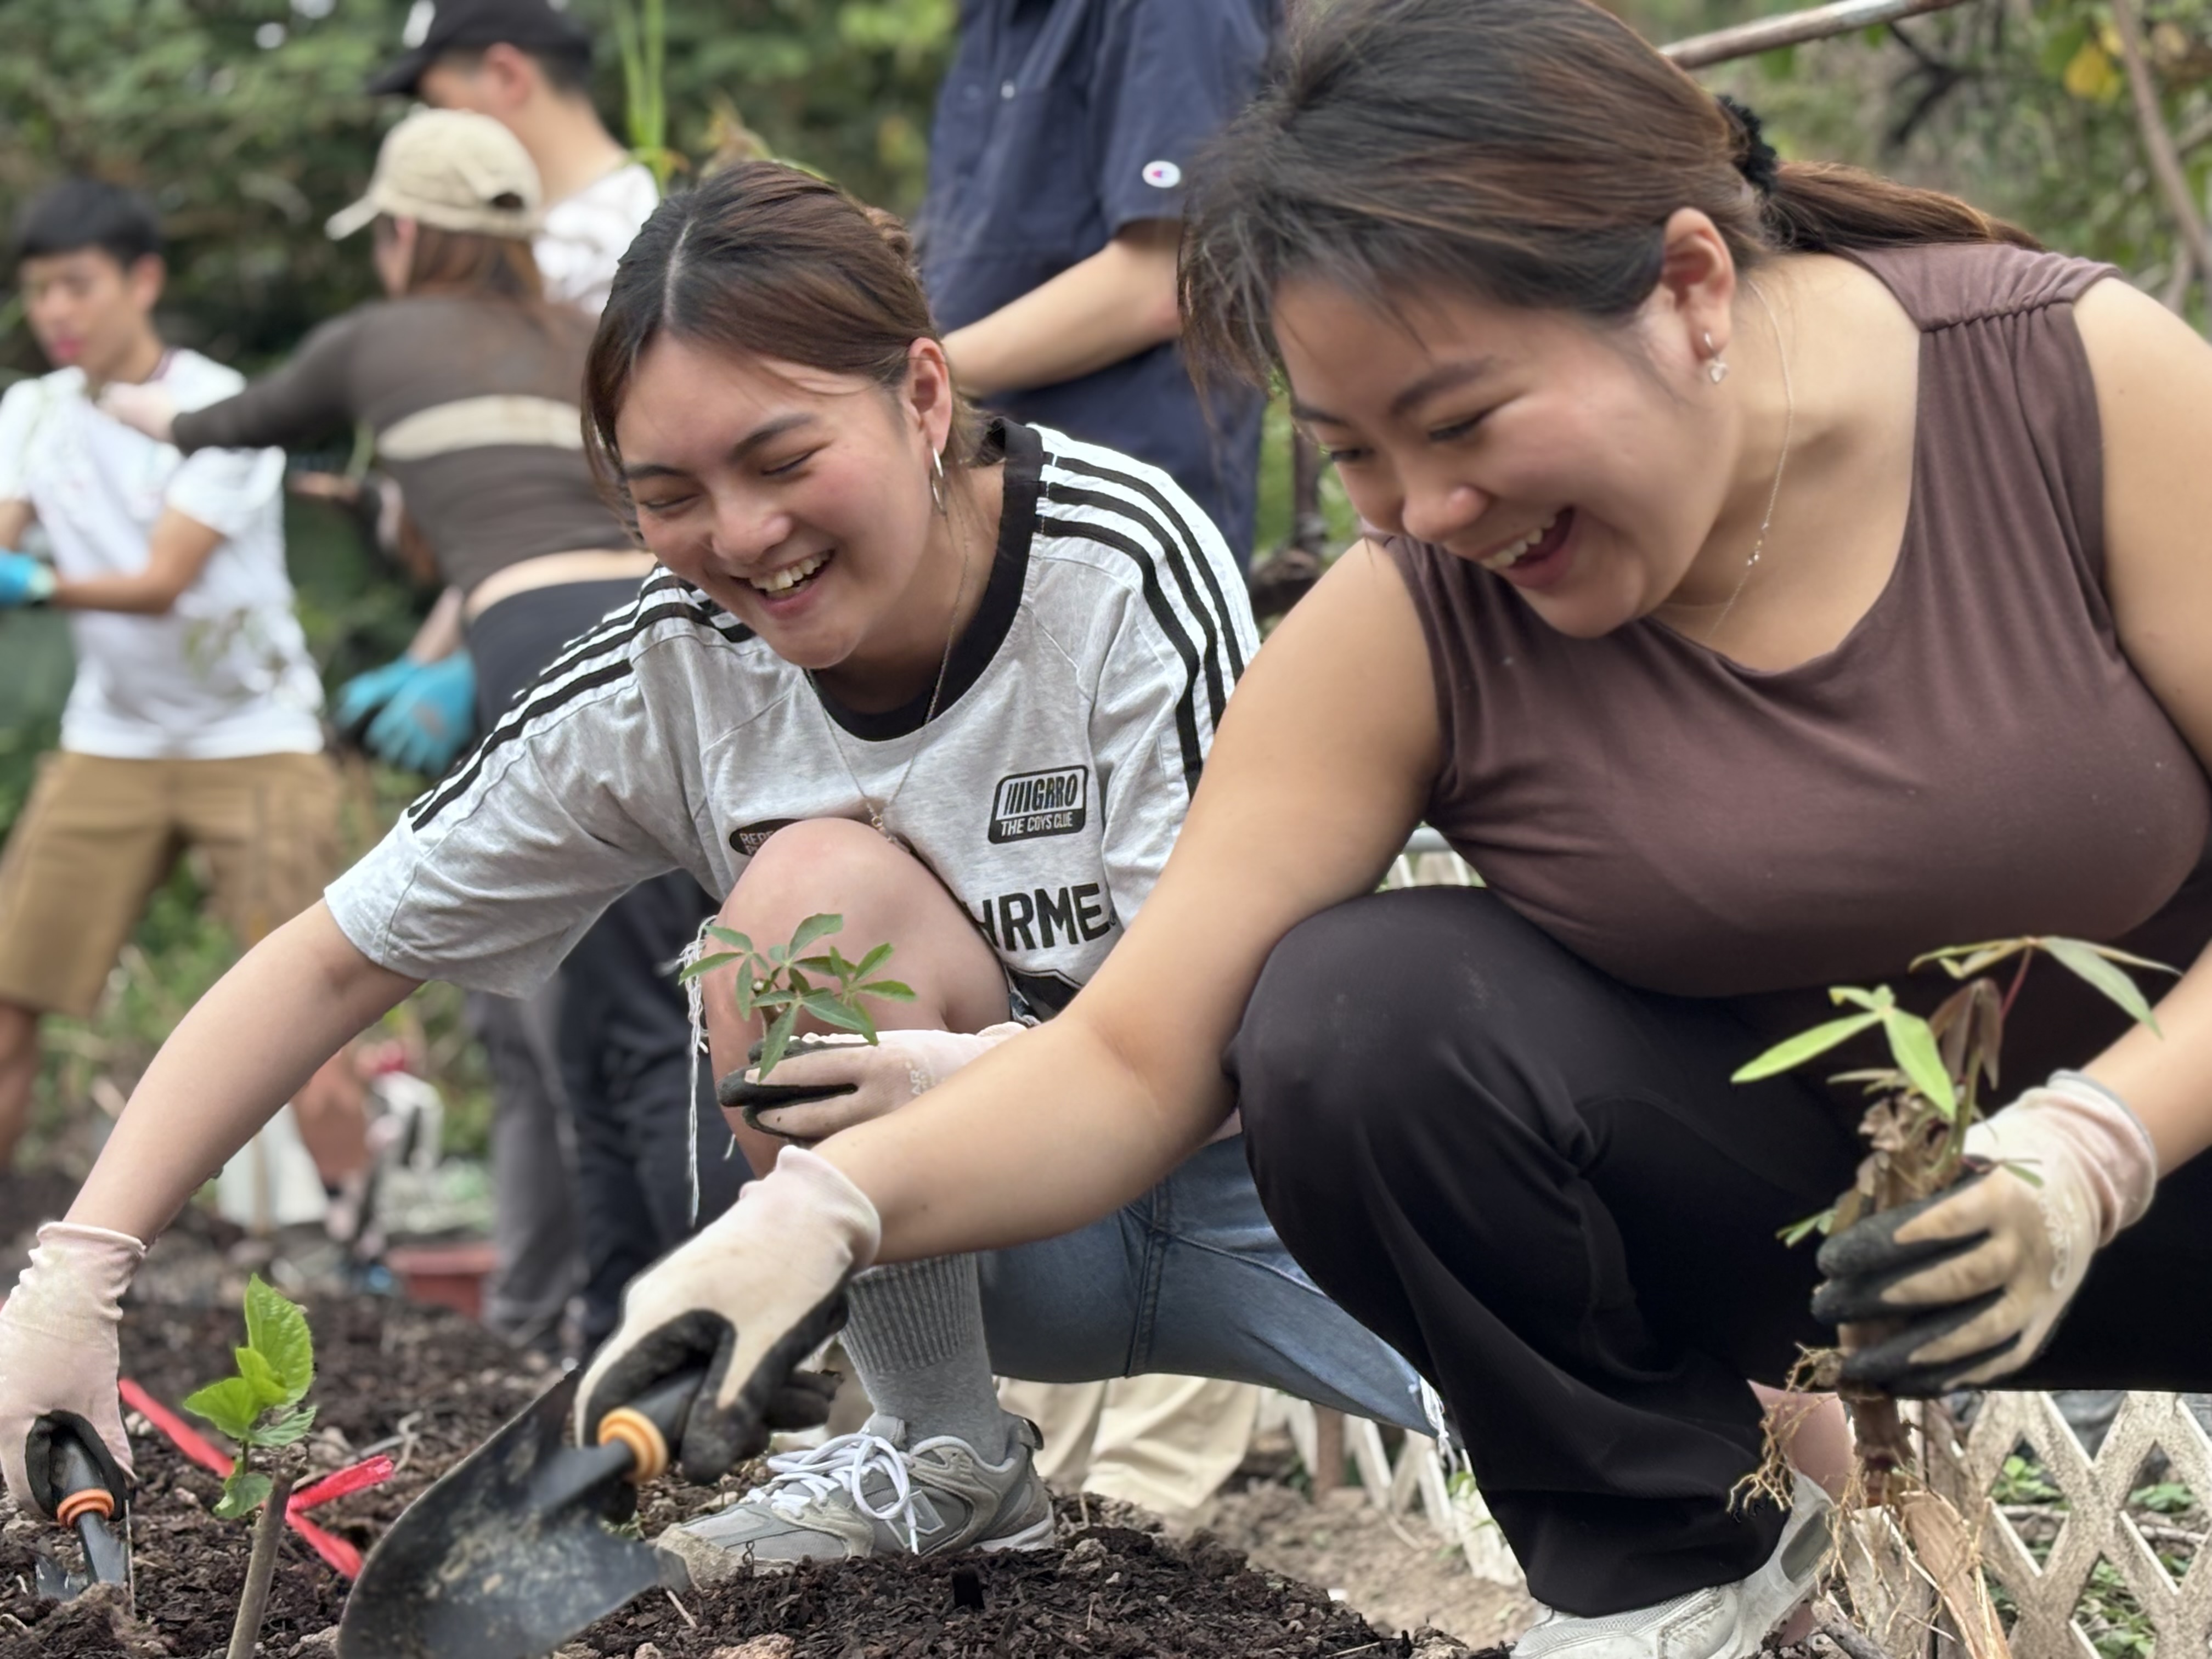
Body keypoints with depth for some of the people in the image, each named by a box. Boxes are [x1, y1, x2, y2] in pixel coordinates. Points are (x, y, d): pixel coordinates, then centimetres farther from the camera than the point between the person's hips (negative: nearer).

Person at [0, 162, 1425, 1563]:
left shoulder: (1121, 562, -21)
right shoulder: (669, 678, -12)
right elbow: (335, 961, -8)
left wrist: (980, 1073, -45)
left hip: (1249, 1158, -2)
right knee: (818, 884, -27)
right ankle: (946, 1466, -11)